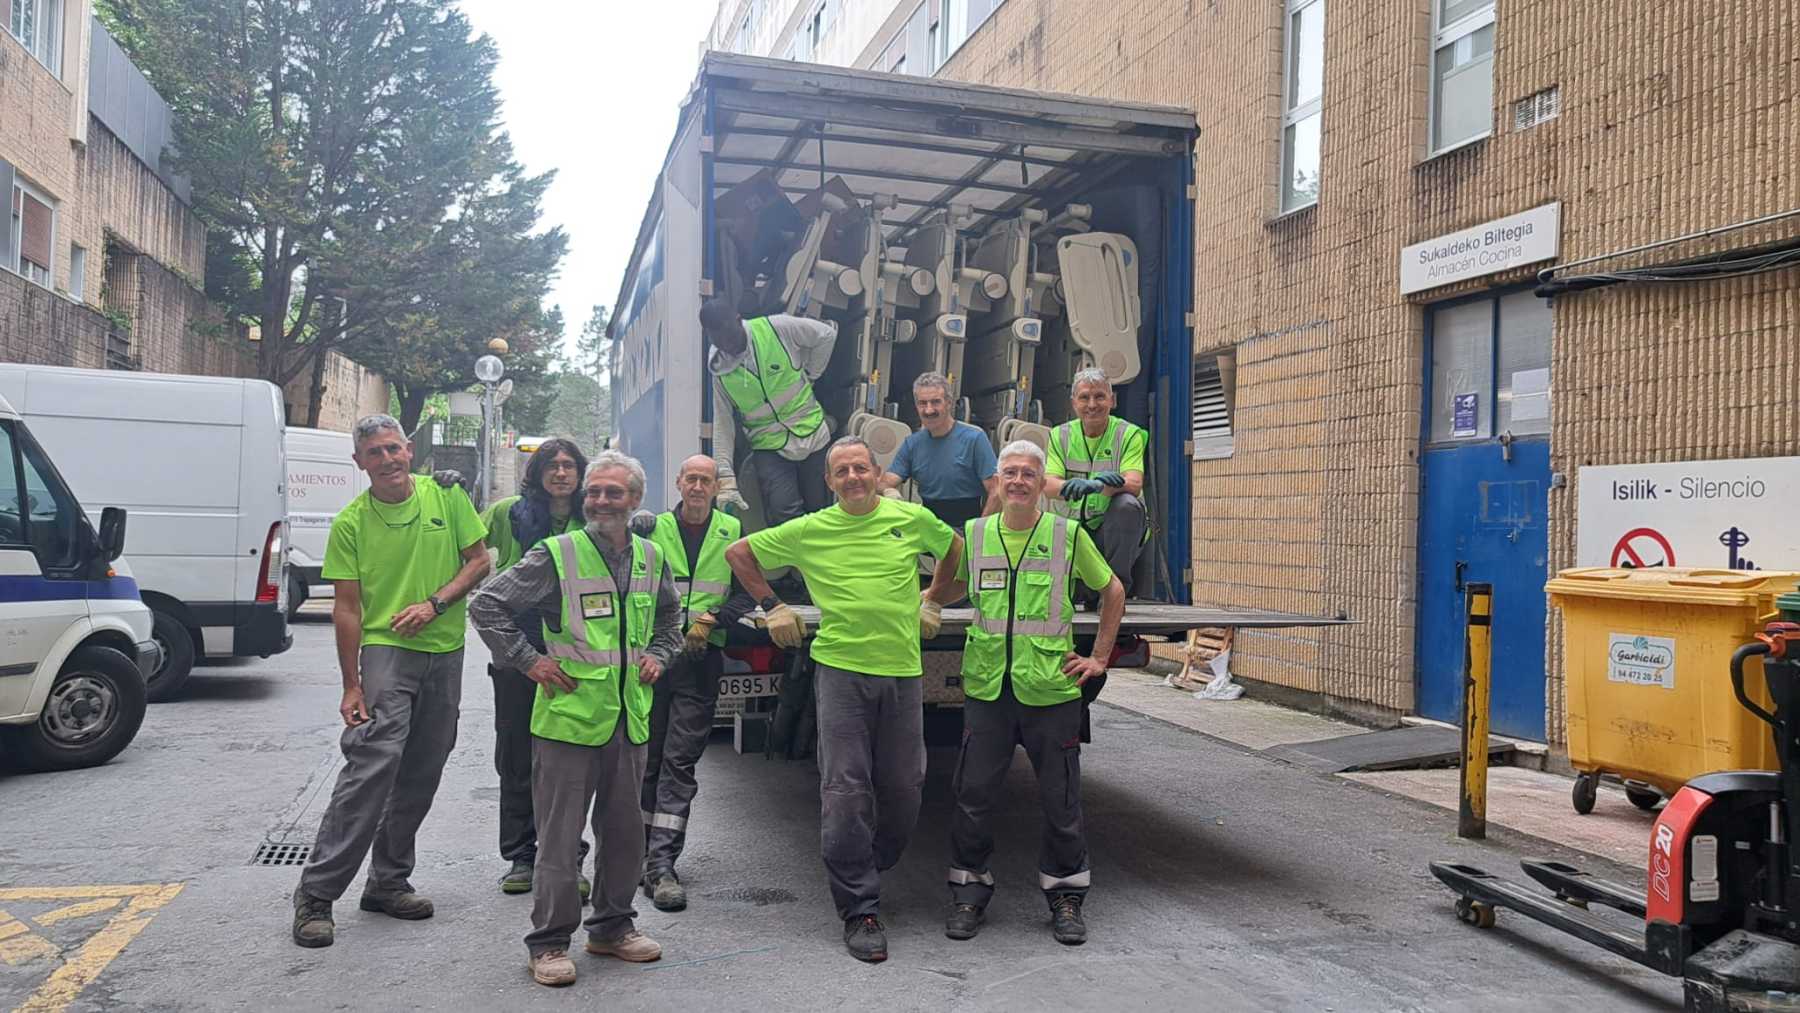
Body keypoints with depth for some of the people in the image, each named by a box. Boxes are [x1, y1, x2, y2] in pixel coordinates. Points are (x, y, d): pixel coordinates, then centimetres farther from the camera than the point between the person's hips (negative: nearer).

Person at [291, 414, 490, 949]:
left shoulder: (448, 496, 1)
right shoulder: (351, 522, -3)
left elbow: (480, 561, 4)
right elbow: (347, 608, -4)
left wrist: (435, 603, -12)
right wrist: (352, 685, -8)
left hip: (445, 652, 3)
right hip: (385, 650, -3)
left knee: (421, 776, 9)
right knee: (372, 766, -15)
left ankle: (388, 882, 23)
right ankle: (315, 894, -6)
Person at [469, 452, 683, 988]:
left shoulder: (651, 560, 8)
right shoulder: (555, 555, -8)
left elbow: (669, 617, 28)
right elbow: (486, 606, -5)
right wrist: (529, 661, -8)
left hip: (630, 719, 5)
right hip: (569, 717, -5)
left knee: (625, 831, 14)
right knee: (560, 837, 2)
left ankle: (613, 925, 31)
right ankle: (549, 942, 16)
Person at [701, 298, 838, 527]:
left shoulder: (776, 328, -10)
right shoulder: (720, 371, -4)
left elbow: (826, 335, 2)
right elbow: (722, 426, -5)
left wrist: (809, 376, 1)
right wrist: (726, 479, -12)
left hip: (812, 436, 0)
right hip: (769, 447, 0)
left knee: (819, 514, 6)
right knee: (782, 513, -18)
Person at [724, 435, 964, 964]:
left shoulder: (913, 519, 4)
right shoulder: (810, 530, 1)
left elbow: (953, 547, 24)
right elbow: (739, 552, 11)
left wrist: (933, 602, 19)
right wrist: (772, 606, 6)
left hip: (903, 669, 2)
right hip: (841, 668, -2)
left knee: (903, 787, 7)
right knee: (846, 789, -5)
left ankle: (866, 871, 31)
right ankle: (860, 911, 3)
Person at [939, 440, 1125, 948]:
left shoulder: (1068, 535, -1)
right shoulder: (974, 534, 4)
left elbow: (1113, 591, 11)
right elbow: (950, 588, 22)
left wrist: (1099, 658, 8)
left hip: (1050, 687, -1)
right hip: (987, 686, 1)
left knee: (1061, 798, 8)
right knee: (974, 793, 6)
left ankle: (1065, 896, 25)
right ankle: (968, 892, 23)